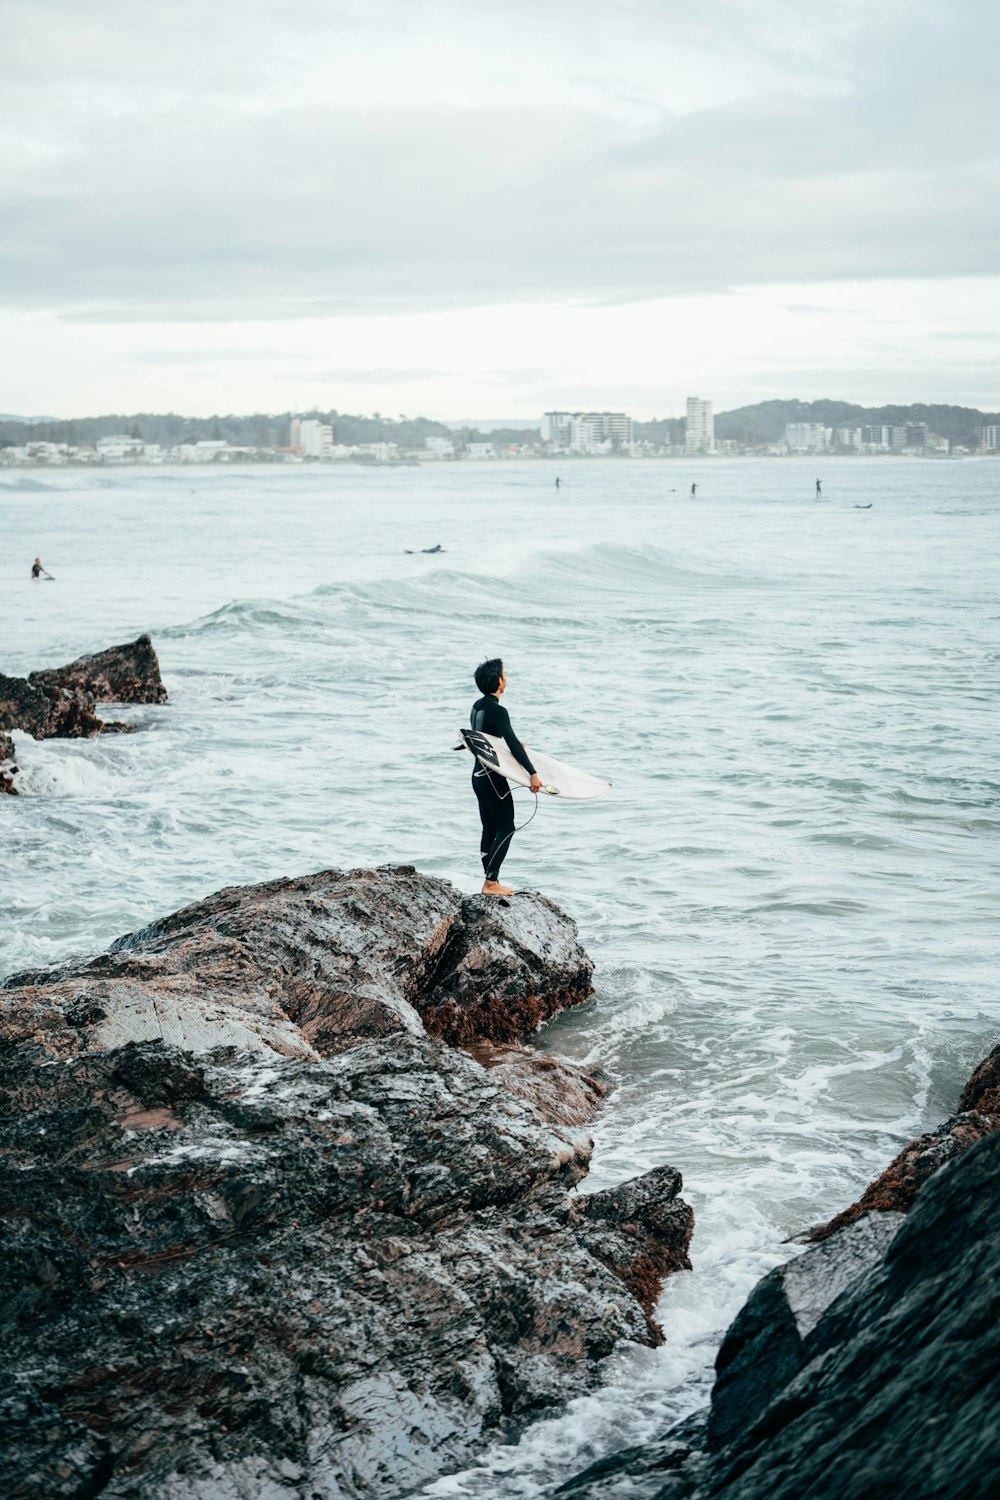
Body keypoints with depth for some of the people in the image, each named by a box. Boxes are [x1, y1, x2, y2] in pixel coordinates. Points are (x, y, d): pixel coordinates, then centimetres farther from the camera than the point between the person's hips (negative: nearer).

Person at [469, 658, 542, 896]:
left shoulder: (477, 707, 10)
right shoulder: (497, 711, -18)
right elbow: (513, 744, -25)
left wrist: (513, 744, 30)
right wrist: (532, 773, -28)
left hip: (478, 775, 9)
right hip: (493, 777, -9)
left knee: (489, 829, 13)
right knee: (506, 827, -5)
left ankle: (490, 881, 15)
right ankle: (491, 882, -9)